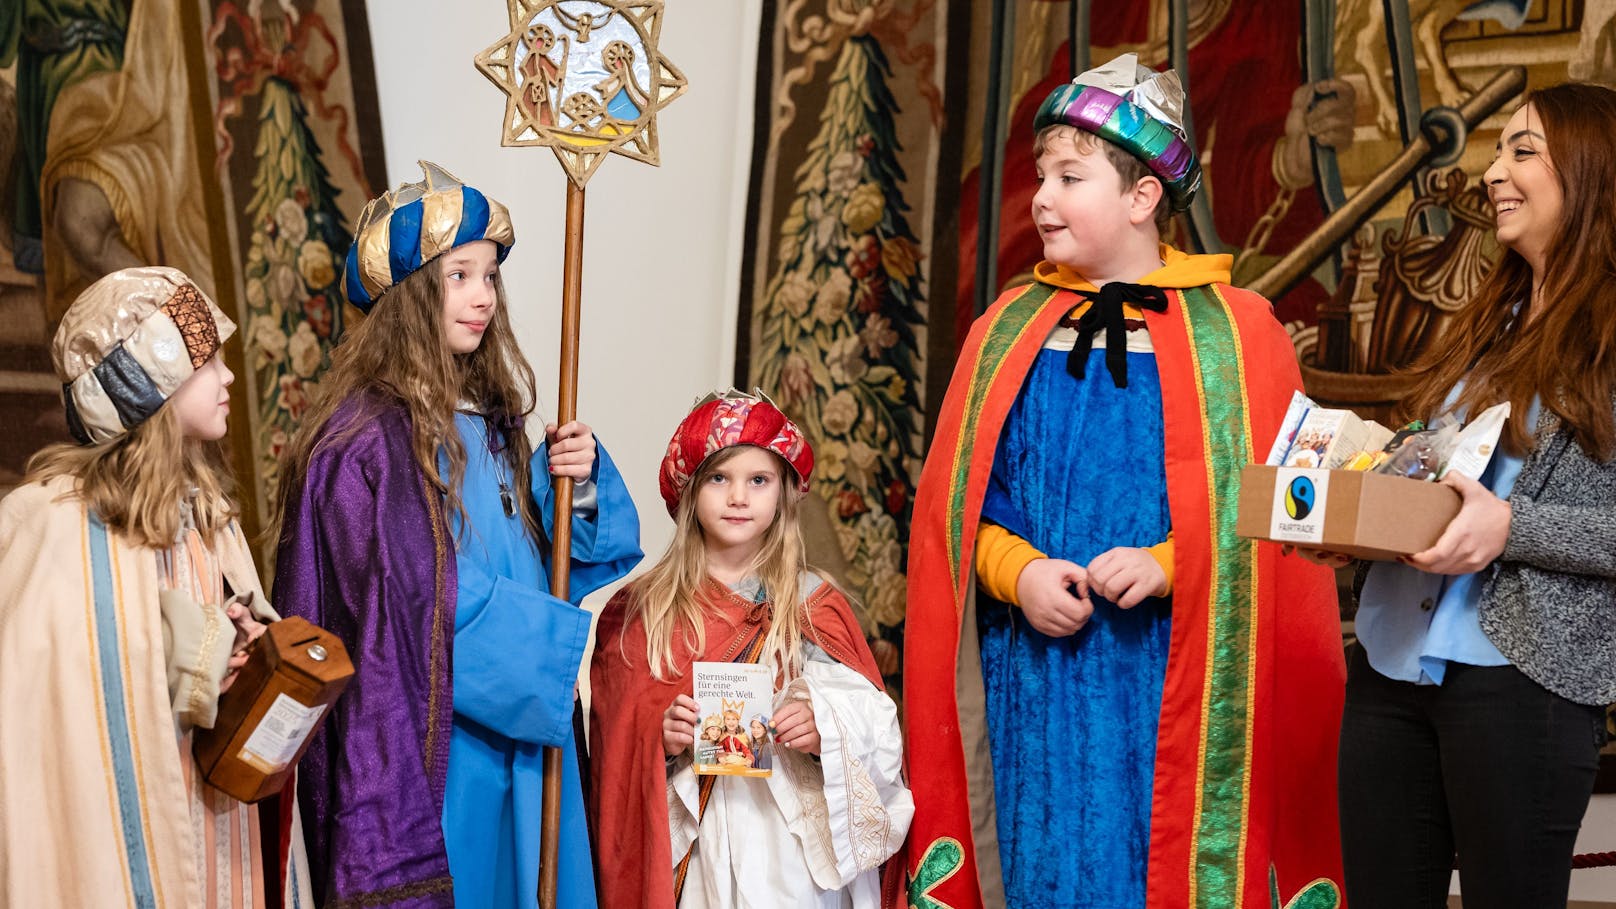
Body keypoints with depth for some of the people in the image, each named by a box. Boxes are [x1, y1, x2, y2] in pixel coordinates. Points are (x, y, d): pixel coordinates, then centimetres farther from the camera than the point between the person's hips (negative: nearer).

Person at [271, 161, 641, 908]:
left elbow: (547, 562, 13)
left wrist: (581, 483, -7)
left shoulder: (490, 421, 9)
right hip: (428, 754, -7)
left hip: (516, 739, 8)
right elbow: (424, 602, -18)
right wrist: (569, 648, -11)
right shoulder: (367, 439, -15)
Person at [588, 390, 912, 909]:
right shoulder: (638, 611, 3)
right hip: (688, 851, 0)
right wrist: (658, 739, -17)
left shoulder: (815, 605, 5)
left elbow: (874, 724, 2)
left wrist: (825, 729, -17)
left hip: (789, 849, 0)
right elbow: (613, 742, 2)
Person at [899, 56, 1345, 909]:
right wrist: (1019, 571, -9)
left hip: (1174, 682, -2)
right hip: (1037, 677, 3)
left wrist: (1168, 564, -16)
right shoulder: (1008, 332, 9)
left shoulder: (1235, 334, 0)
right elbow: (956, 505, 9)